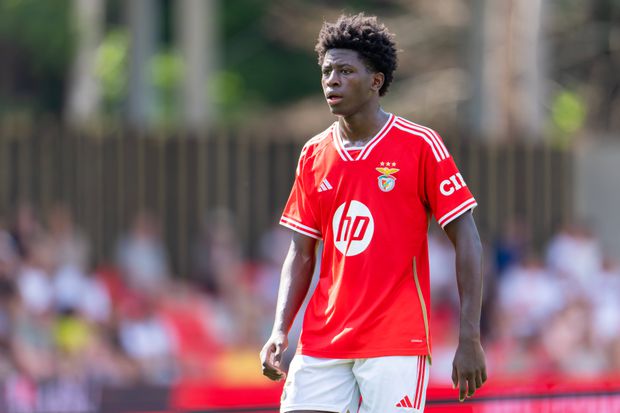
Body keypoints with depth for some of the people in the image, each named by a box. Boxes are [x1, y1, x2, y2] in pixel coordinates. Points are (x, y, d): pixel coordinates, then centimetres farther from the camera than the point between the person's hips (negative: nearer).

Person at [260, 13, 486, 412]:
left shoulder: (420, 146, -4)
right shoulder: (314, 155, 10)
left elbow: (467, 241, -4)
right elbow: (301, 254, 14)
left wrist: (470, 340, -10)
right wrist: (280, 331, -1)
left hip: (397, 345, -5)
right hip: (321, 345, 5)